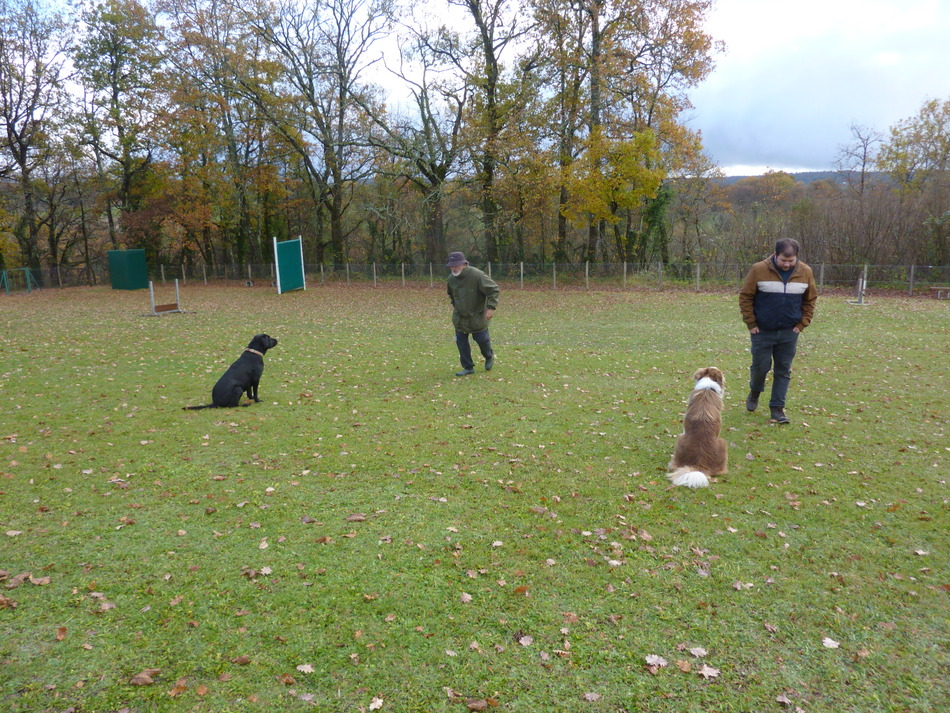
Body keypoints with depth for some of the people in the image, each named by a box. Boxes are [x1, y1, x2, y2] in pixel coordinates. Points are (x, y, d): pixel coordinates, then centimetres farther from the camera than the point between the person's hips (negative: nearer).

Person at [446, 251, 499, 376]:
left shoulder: (477, 275, -22)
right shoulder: (451, 278, -2)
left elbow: (494, 290, -19)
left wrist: (491, 307, -24)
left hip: (477, 317, -5)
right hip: (459, 317, 5)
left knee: (481, 339, 5)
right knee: (461, 341, 3)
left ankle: (489, 357, 38)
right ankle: (468, 367, 16)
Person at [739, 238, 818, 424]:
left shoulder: (805, 272, -2)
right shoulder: (759, 270, -12)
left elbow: (810, 300, 10)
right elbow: (745, 296, -5)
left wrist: (802, 324, 2)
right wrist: (751, 323, -7)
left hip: (789, 332, 2)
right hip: (763, 331, -2)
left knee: (783, 371, 5)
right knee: (760, 366, 5)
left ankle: (777, 407, 14)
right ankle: (755, 392, 35)